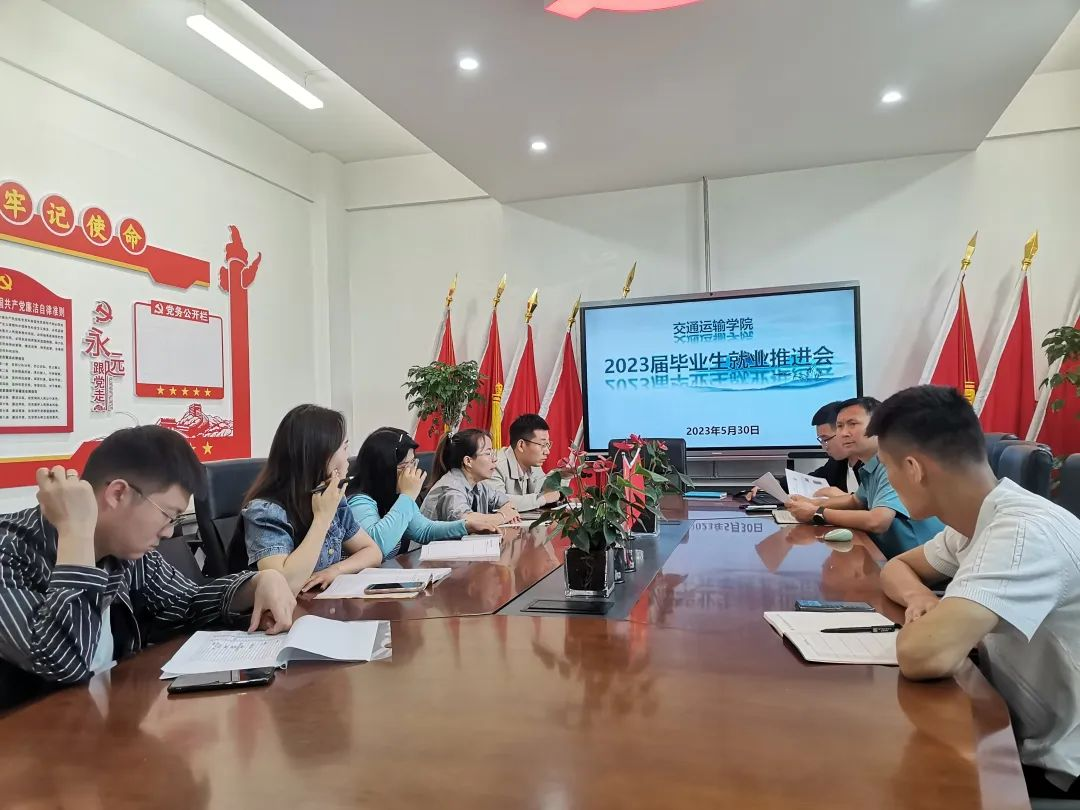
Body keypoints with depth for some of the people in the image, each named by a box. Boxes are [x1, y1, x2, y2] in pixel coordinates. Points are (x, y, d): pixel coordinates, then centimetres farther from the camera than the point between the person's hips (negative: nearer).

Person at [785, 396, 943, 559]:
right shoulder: (870, 467, 7)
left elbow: (876, 522, -29)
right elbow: (856, 501, 25)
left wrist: (817, 514, -18)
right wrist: (812, 503, 9)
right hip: (889, 556, 7)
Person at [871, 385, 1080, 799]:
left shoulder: (1023, 532, -28)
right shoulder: (977, 519, 1)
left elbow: (922, 656, -41)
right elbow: (897, 567, 16)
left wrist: (924, 622, -17)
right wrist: (919, 597, -8)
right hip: (1021, 740, 7)